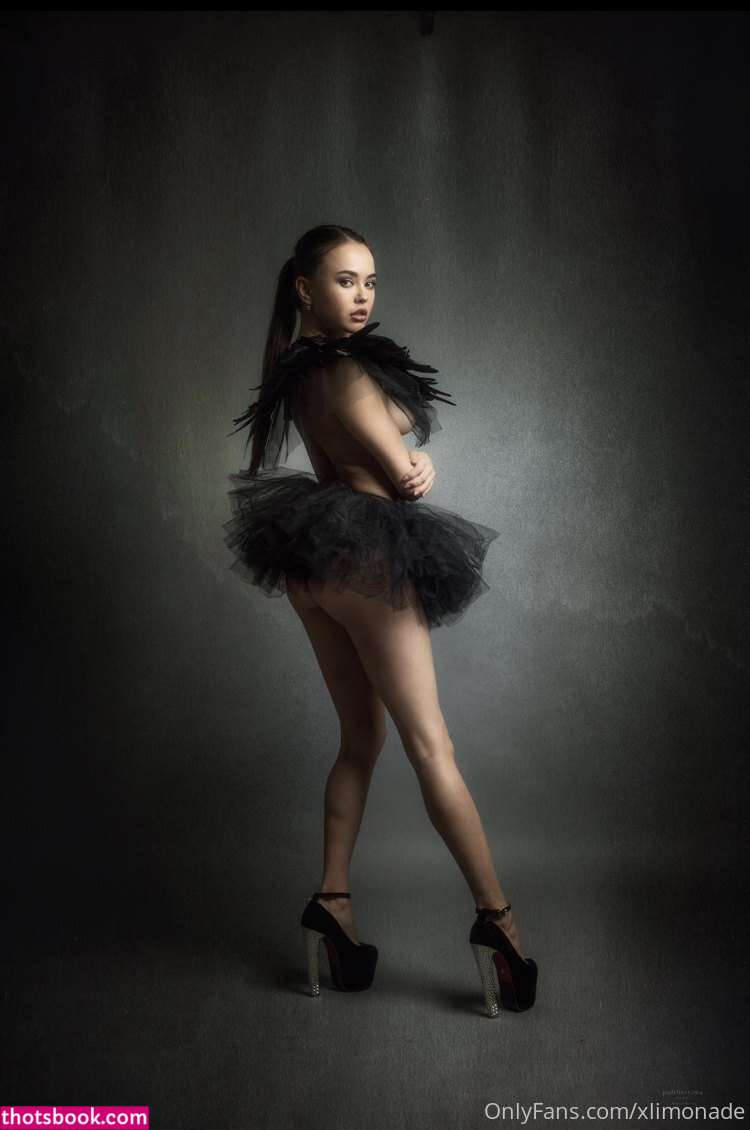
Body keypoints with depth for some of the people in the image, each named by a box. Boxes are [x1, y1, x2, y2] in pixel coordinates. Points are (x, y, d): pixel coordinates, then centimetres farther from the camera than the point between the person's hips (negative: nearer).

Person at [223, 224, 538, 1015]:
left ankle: (332, 900, 15)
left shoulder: (296, 368, 14)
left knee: (361, 739, 14)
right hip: (366, 559, -9)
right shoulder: (344, 370, -16)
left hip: (311, 563, 9)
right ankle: (495, 918, 3)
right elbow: (402, 477, -12)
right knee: (430, 745, -5)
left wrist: (413, 463, -4)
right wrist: (421, 471, 11)